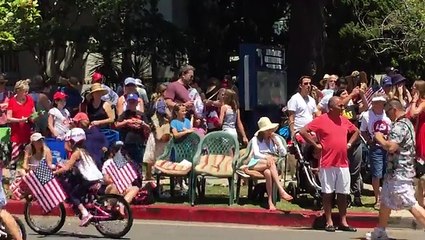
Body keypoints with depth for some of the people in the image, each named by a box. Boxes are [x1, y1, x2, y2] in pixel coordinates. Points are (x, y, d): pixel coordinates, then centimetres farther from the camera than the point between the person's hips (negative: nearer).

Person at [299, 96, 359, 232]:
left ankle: (343, 222, 14)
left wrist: (349, 143, 11)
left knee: (343, 193, 8)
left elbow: (356, 131, 26)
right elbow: (303, 131, -12)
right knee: (327, 193, 3)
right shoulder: (321, 120, -8)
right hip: (327, 164, -5)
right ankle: (329, 222, 8)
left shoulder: (344, 121, 9)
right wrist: (316, 145, -11)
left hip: (343, 164, 5)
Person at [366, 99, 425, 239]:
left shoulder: (399, 126, -20)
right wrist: (385, 138, 10)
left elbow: (391, 147, -31)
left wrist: (379, 138, -13)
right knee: (385, 201, 19)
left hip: (399, 173, -11)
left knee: (411, 205, -9)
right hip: (395, 171, 11)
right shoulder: (406, 123, 15)